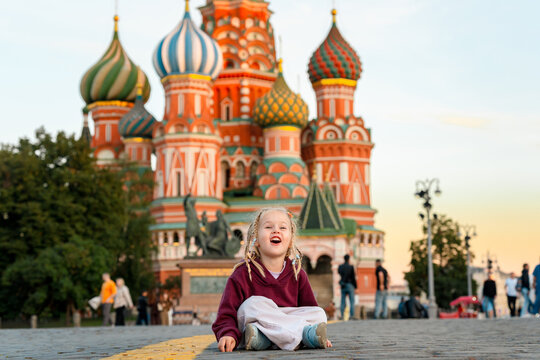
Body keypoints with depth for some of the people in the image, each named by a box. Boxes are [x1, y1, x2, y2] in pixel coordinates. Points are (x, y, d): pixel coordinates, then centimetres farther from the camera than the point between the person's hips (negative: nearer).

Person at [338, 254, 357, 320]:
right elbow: (353, 277, -9)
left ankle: (342, 315, 3)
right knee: (351, 301, 0)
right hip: (350, 285, -4)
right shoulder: (351, 267, -11)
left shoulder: (340, 267, 1)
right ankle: (351, 315, -5)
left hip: (343, 285, 4)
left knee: (343, 301, 7)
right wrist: (355, 286, -1)